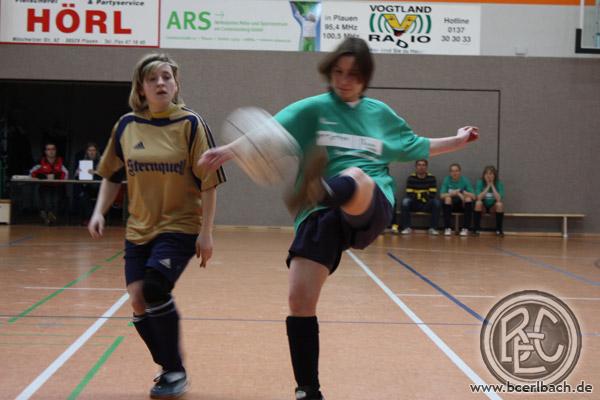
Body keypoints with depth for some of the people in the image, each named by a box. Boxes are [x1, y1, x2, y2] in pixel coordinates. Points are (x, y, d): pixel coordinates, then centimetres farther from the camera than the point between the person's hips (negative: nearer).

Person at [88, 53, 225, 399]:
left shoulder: (190, 124, -8)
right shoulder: (127, 125, 3)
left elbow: (208, 182, -7)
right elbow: (113, 176, 15)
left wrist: (206, 233, -10)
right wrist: (99, 212, 2)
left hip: (180, 227, -4)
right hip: (139, 230, 4)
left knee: (155, 289, -22)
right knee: (139, 302, 0)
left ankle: (175, 371, -2)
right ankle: (169, 369, 23)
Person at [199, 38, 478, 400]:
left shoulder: (380, 113, 18)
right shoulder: (313, 108, 9)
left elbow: (414, 146, 36)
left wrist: (458, 141, 36)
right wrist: (230, 149, -23)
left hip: (372, 209, 0)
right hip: (320, 214, 0)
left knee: (354, 176, -36)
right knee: (299, 301, -12)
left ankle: (314, 191, -75)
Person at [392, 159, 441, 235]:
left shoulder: (431, 178, -4)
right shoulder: (411, 178, -5)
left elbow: (433, 194, -10)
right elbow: (409, 194, -11)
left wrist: (419, 195, -23)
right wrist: (424, 195, -21)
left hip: (427, 204, 0)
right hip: (414, 204, 0)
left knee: (437, 202, -29)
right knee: (405, 201, -30)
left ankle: (433, 228, -23)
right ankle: (406, 228, -23)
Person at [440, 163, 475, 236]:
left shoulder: (465, 180, -7)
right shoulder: (446, 180, -6)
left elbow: (473, 196, -15)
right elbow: (442, 195, -16)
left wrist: (462, 192, -31)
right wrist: (453, 193, -31)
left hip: (463, 205, 0)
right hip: (450, 205, 0)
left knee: (468, 198, -28)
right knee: (447, 198, -30)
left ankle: (465, 229, -27)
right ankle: (447, 228, -28)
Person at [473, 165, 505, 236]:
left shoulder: (499, 183, -12)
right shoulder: (480, 182, -13)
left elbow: (499, 199, -25)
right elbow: (478, 198, -24)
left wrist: (492, 186, -22)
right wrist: (488, 186, -23)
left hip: (493, 207, 0)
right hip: (483, 206, 0)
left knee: (499, 204, -31)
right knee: (478, 203, -32)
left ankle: (499, 229, -15)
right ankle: (476, 229, -21)